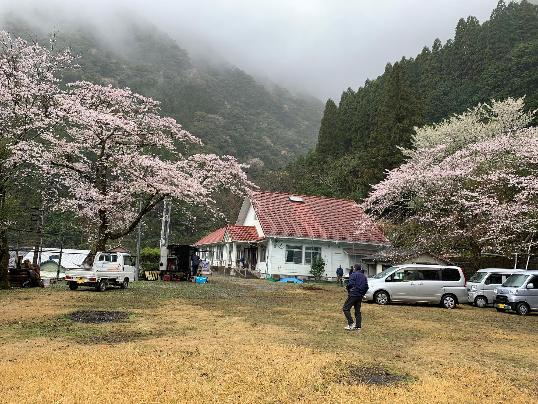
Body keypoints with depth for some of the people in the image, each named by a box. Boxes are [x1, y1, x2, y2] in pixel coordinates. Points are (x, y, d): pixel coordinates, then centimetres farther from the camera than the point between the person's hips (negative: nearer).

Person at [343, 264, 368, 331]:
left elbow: (350, 284, -18)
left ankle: (351, 324, -11)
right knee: (358, 311, 12)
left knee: (346, 308, -3)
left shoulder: (353, 274, -7)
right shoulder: (364, 276, 15)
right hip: (360, 296, 8)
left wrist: (348, 289, 1)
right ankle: (358, 326, 11)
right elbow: (366, 287, 13)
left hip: (353, 295, -8)